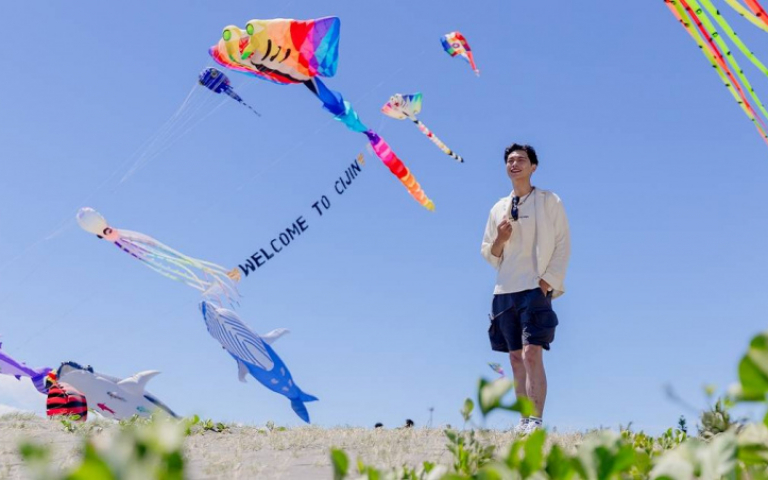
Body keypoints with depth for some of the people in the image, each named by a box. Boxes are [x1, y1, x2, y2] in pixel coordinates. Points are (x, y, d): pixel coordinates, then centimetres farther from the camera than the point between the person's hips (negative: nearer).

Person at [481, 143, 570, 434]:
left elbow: (563, 246, -2)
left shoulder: (549, 201, 3)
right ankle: (523, 421, 10)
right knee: (516, 357, 5)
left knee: (532, 354, -15)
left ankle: (536, 420, -16)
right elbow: (488, 254, 17)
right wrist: (500, 239, -5)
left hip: (535, 287, -5)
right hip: (505, 290, 5)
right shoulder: (499, 208, 15)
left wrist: (546, 283, -12)